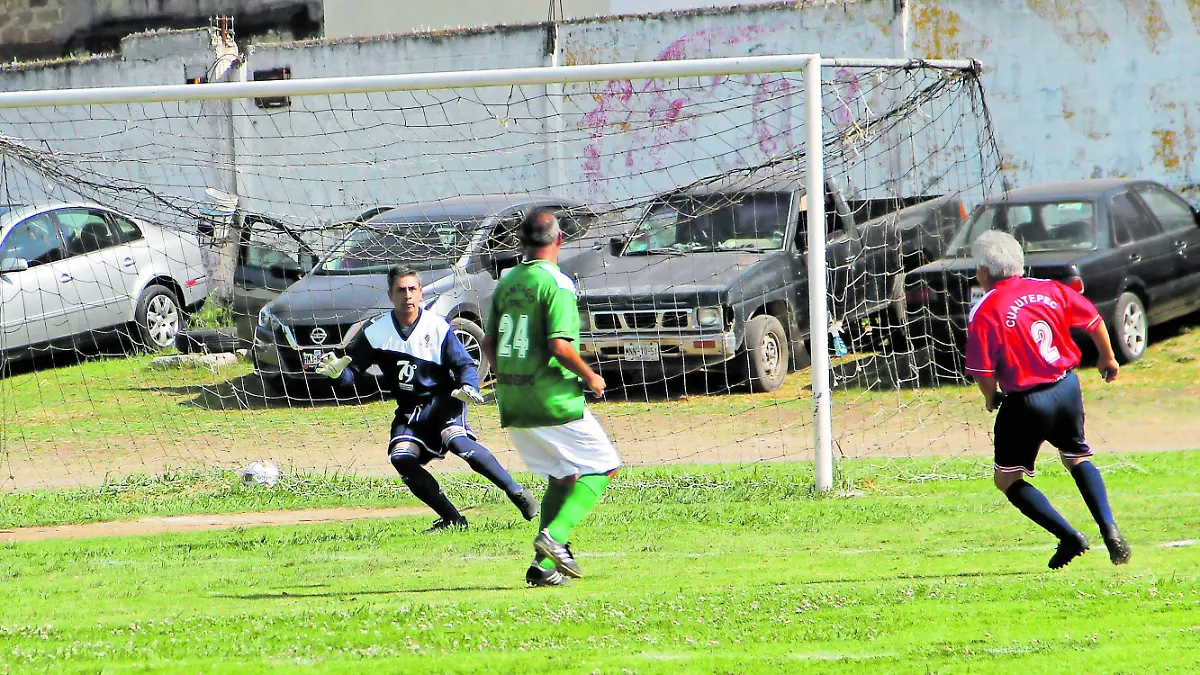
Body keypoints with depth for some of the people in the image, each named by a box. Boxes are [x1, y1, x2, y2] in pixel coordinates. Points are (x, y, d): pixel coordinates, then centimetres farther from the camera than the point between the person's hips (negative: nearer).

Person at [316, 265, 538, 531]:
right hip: (410, 410, 4)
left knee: (456, 440, -32)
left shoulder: (438, 328, -10)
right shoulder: (376, 332, -3)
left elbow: (465, 365, -8)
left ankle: (516, 492, -22)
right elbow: (353, 369, 0)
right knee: (402, 457, -21)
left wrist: (468, 387, -29)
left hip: (443, 400, -4)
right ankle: (452, 519, -10)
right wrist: (336, 372, -23)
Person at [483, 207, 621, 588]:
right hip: (551, 398, -7)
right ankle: (554, 535, -14)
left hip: (511, 400, 7)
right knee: (604, 466, 4)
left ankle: (544, 566, 8)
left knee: (563, 476, 17)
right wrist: (589, 377, -6)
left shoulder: (507, 282, 10)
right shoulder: (557, 283, -12)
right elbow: (559, 345, -21)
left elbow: (489, 343, 13)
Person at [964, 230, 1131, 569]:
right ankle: (1109, 527, 10)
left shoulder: (985, 311, -15)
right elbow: (1093, 319, 11)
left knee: (1008, 478, 7)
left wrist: (992, 398, 4)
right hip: (1067, 388, 6)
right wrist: (1107, 357, 29)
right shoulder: (1050, 290, 2)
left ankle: (1070, 537, -4)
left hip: (1026, 401, -6)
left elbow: (982, 369, -18)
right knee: (1078, 458, 28)